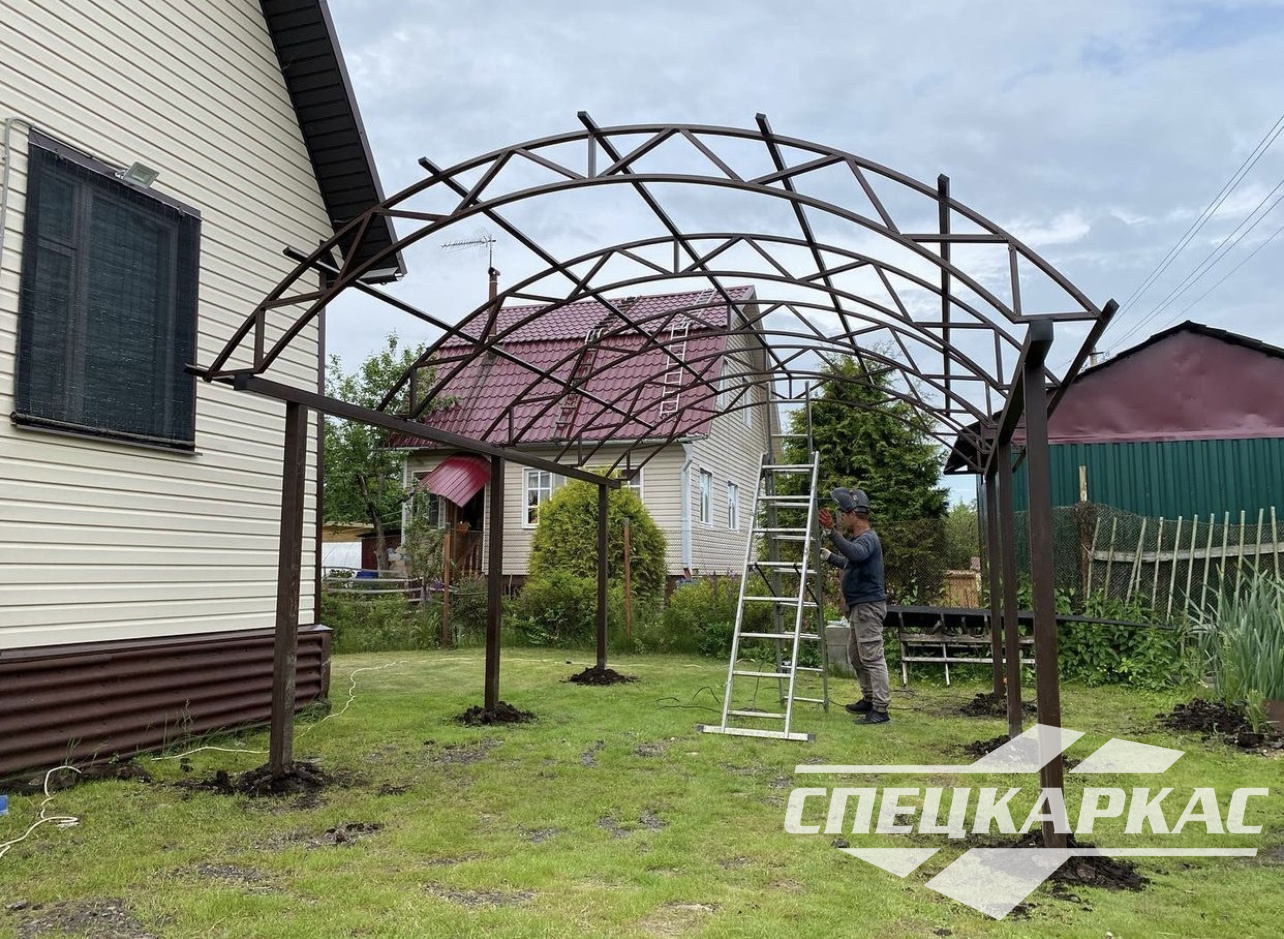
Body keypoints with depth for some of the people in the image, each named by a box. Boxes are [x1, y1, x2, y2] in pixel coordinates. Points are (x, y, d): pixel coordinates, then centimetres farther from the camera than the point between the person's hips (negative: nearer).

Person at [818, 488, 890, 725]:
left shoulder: (868, 538, -16)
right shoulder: (859, 538, 16)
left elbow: (857, 554, -40)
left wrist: (833, 533, -50)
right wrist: (829, 556, 40)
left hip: (869, 606, -11)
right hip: (858, 607, 11)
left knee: (872, 658, -9)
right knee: (855, 655, 18)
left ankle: (881, 709, -6)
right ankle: (869, 699, 29)